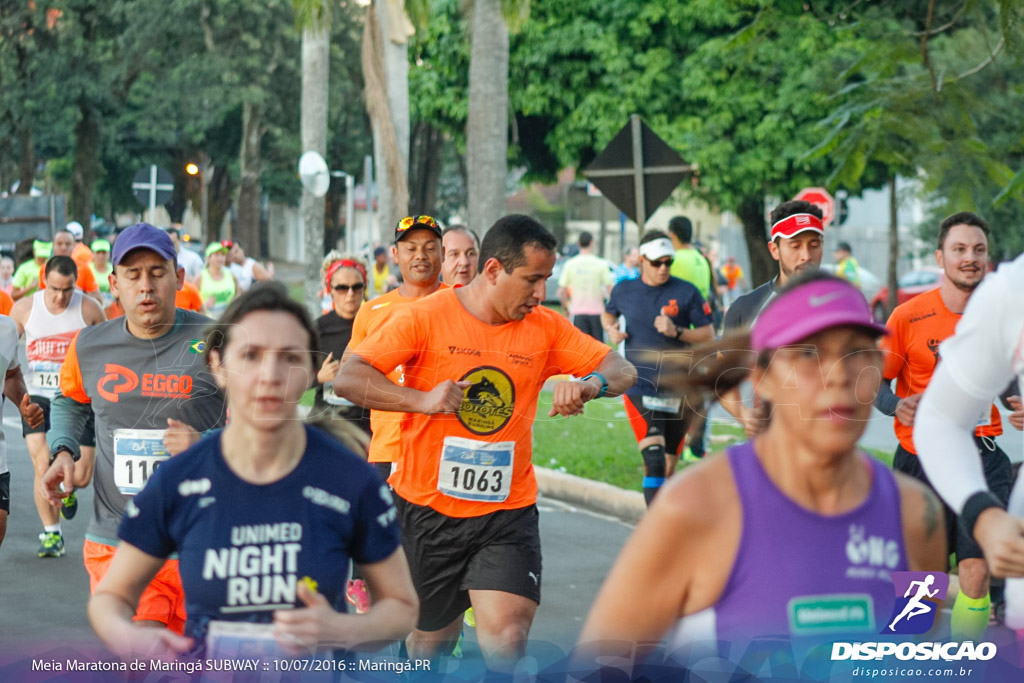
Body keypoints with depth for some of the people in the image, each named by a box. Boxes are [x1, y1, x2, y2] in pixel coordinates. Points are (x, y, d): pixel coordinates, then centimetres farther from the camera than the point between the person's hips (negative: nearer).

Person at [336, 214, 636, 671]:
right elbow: (347, 379, -14)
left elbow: (622, 371, 3)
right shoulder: (425, 317, -8)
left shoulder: (544, 328, 2)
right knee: (432, 638, 15)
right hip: (427, 509, -1)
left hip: (507, 512, 1)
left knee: (507, 638, -20)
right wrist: (421, 399, -29)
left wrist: (590, 385, -20)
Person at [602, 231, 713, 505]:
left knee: (668, 468, 9)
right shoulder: (624, 290, 5)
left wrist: (677, 332, -16)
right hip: (639, 387, -1)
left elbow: (708, 335, 0)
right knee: (654, 462, -18)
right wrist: (611, 329, 4)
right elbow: (608, 313, 26)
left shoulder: (686, 292, -2)